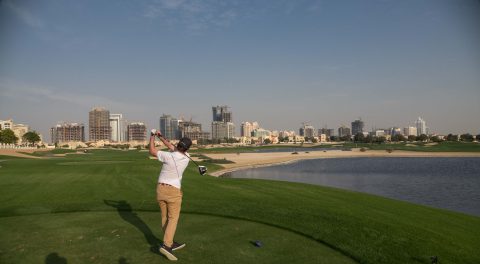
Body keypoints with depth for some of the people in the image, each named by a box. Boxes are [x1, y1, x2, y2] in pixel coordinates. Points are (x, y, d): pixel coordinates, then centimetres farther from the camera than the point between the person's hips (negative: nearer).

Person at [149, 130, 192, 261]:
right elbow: (172, 148, 8)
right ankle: (166, 245, -16)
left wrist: (152, 137, 14)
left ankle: (170, 243, 23)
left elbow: (152, 151, 1)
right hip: (174, 191, -2)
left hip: (161, 189, 2)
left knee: (165, 218, 13)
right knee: (173, 219, 1)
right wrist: (161, 136, 12)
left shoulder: (168, 156, -15)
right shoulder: (186, 159, -6)